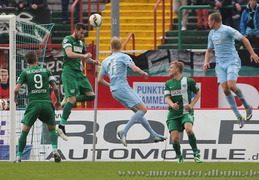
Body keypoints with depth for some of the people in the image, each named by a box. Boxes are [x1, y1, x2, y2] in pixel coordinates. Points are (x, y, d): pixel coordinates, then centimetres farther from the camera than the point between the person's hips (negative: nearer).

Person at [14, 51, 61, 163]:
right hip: (47, 102, 1)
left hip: (34, 103, -1)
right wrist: (58, 100, 22)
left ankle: (19, 156, 4)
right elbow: (55, 88, 6)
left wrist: (15, 98, 19)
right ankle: (55, 149, -8)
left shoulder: (25, 73, 6)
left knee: (25, 131, 6)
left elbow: (16, 89, -2)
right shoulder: (46, 71, 10)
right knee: (52, 129, 16)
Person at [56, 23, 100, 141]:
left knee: (91, 95, -2)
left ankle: (68, 99, 13)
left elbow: (86, 58, 27)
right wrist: (84, 56, -32)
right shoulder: (67, 40, -4)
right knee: (72, 98, -16)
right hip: (69, 72, -8)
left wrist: (93, 61, 6)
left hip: (79, 73, 8)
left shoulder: (81, 43, 20)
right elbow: (69, 53, -21)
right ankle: (61, 126, -14)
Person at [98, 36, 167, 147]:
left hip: (114, 91, 8)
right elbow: (135, 69, -15)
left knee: (138, 111, 13)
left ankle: (154, 135, 13)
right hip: (123, 87, -8)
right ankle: (123, 133, -21)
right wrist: (144, 73, 5)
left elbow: (100, 80, 16)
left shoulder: (105, 61, 16)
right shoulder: (124, 57, -2)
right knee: (143, 109, -10)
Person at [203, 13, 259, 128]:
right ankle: (238, 117, -3)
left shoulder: (227, 30, -9)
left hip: (232, 61, -7)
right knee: (225, 90, -8)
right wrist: (206, 62, 8)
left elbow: (244, 39, -8)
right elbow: (209, 50, 26)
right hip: (220, 64, 7)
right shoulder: (211, 34, 15)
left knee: (231, 86, -24)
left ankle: (247, 107, 0)